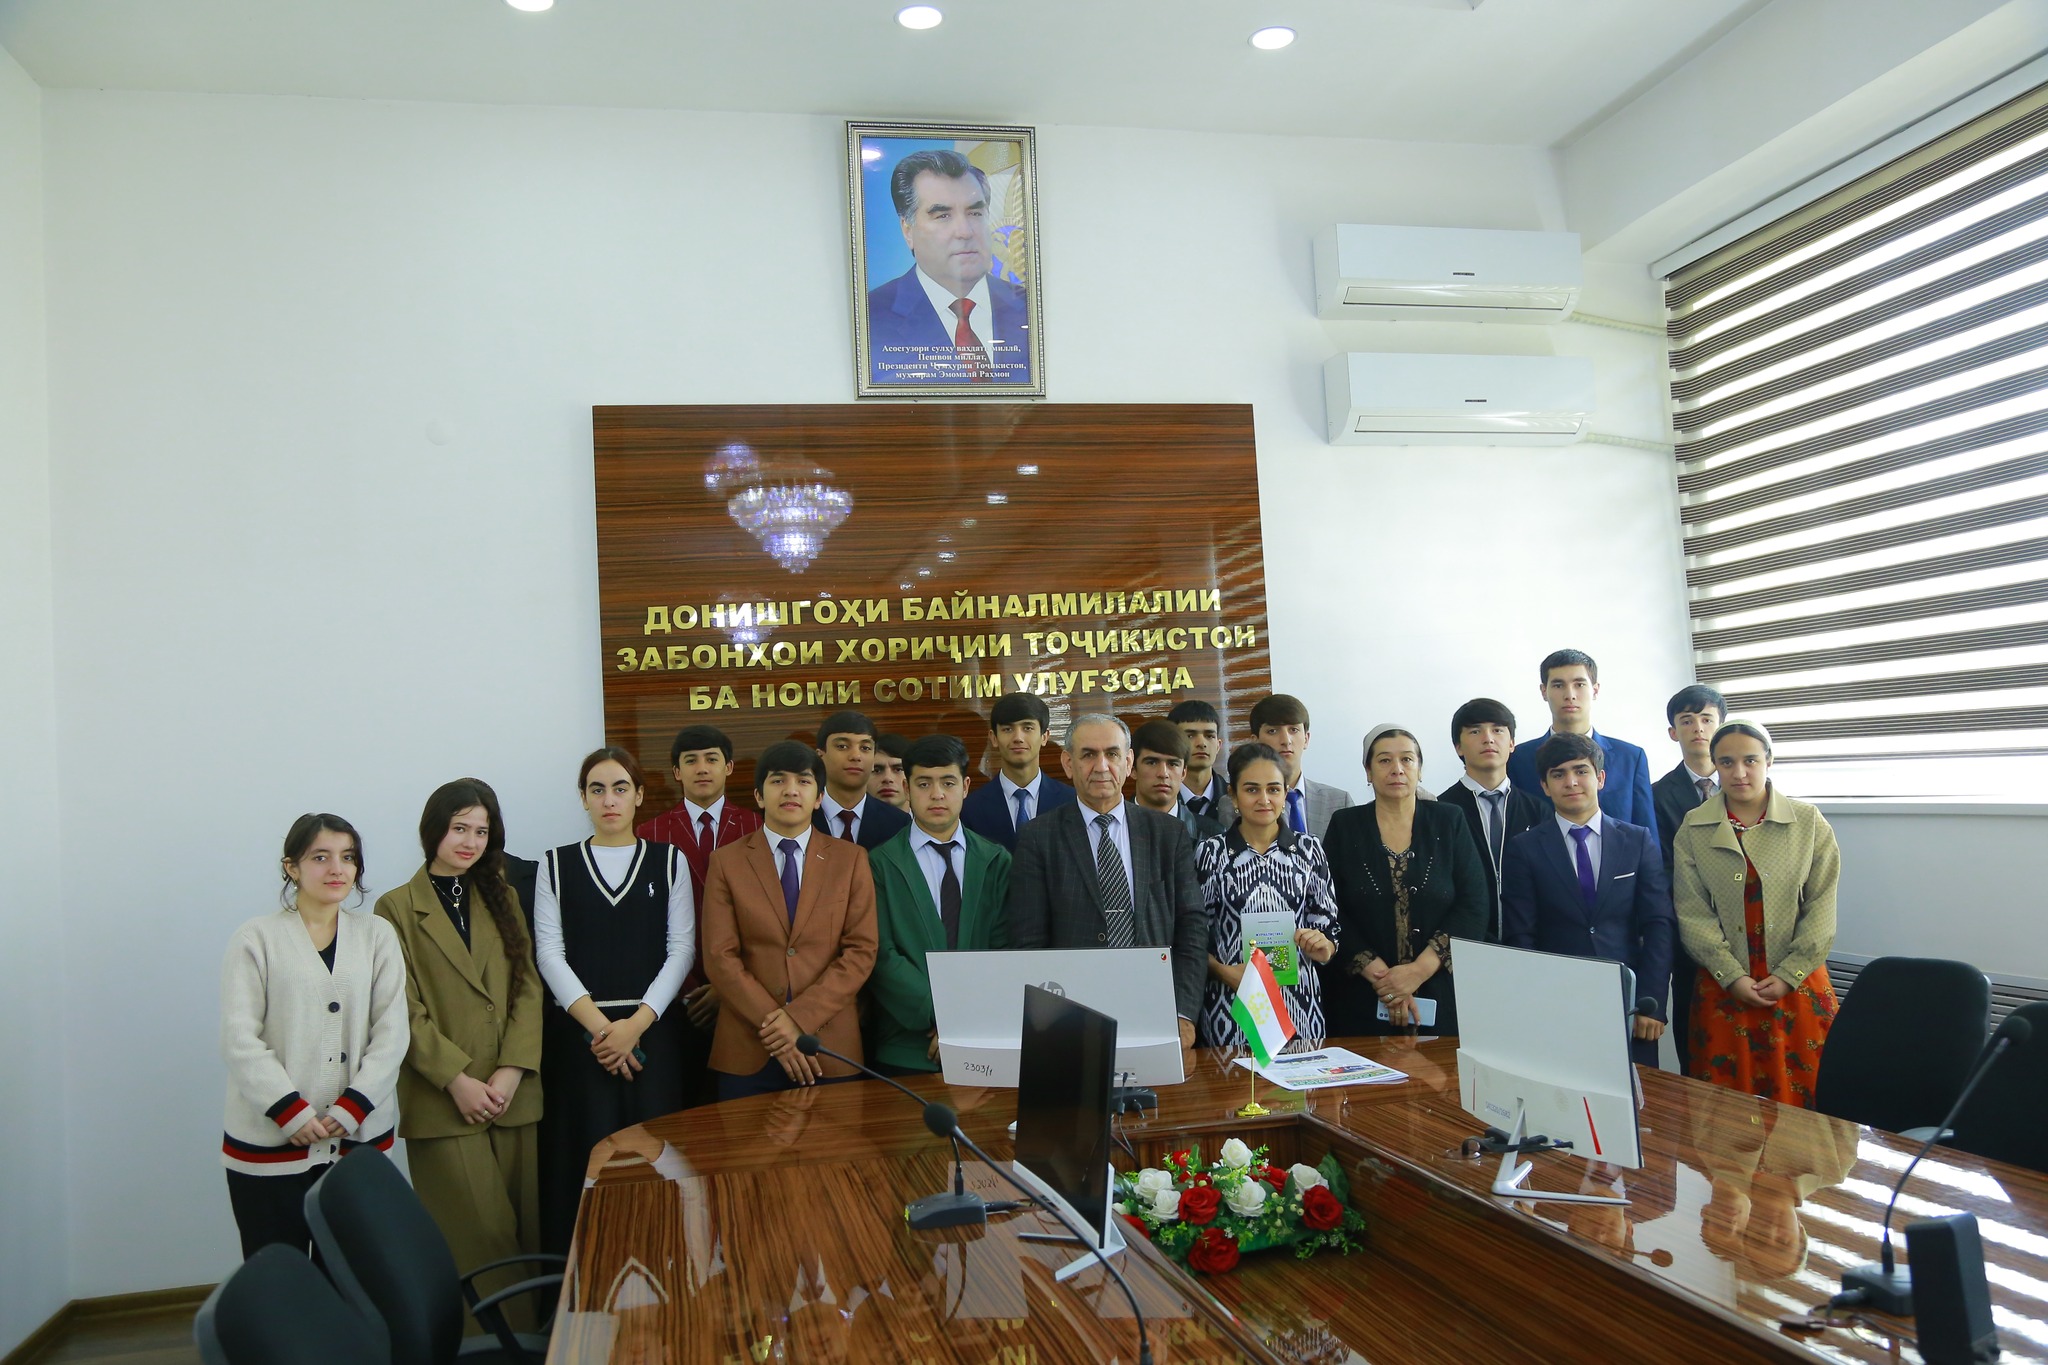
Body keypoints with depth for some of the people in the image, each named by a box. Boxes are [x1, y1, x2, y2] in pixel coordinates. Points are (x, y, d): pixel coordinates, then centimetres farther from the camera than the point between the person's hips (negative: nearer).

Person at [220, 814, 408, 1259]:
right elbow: (239, 1039, -5)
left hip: (359, 1141, 2)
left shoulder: (377, 935, 7)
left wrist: (350, 1109, -8)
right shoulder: (257, 938, 1)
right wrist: (292, 1113, -11)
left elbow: (392, 1031, 2)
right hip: (270, 1146, -2)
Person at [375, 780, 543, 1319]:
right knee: (483, 1236, -4)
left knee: (528, 1230, 4)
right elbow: (405, 1010, -4)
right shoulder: (397, 908, 2)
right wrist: (457, 1079, -12)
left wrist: (513, 1069, -8)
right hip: (443, 1102, -3)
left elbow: (527, 987, 6)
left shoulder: (502, 899, 14)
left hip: (514, 1095, 4)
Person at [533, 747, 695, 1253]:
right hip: (578, 1033, 0)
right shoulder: (556, 865, 8)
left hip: (651, 1030, 0)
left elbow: (681, 949, 2)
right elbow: (549, 952, 0)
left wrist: (636, 1023, -10)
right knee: (584, 1157, -3)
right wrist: (598, 1024, -11)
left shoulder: (669, 861, 8)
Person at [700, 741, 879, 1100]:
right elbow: (720, 958, -2)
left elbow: (861, 951, -2)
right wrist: (773, 1028, -12)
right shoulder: (726, 862, 5)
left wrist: (801, 1017, -12)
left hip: (830, 1049, 0)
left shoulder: (851, 859, 6)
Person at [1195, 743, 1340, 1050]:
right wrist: (1225, 972, -13)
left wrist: (1323, 947, -12)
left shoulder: (1309, 849, 5)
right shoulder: (1211, 851, 0)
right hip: (1231, 1006, -1)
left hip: (1300, 1004, 2)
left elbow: (1328, 925, 9)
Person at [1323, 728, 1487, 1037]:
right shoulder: (1345, 826, 3)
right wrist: (1379, 976, -12)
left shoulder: (1449, 822, 4)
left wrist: (1419, 970, -12)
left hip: (1441, 997, 1)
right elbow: (1331, 913, -3)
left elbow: (1474, 907, -2)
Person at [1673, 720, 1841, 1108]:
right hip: (1725, 986, 0)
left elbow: (1822, 905, -2)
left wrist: (1788, 976, -9)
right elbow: (1693, 912, -2)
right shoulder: (1693, 829, 1)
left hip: (1797, 984, 0)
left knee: (1801, 1099, 3)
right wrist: (1732, 976, -10)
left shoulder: (1808, 822, 1)